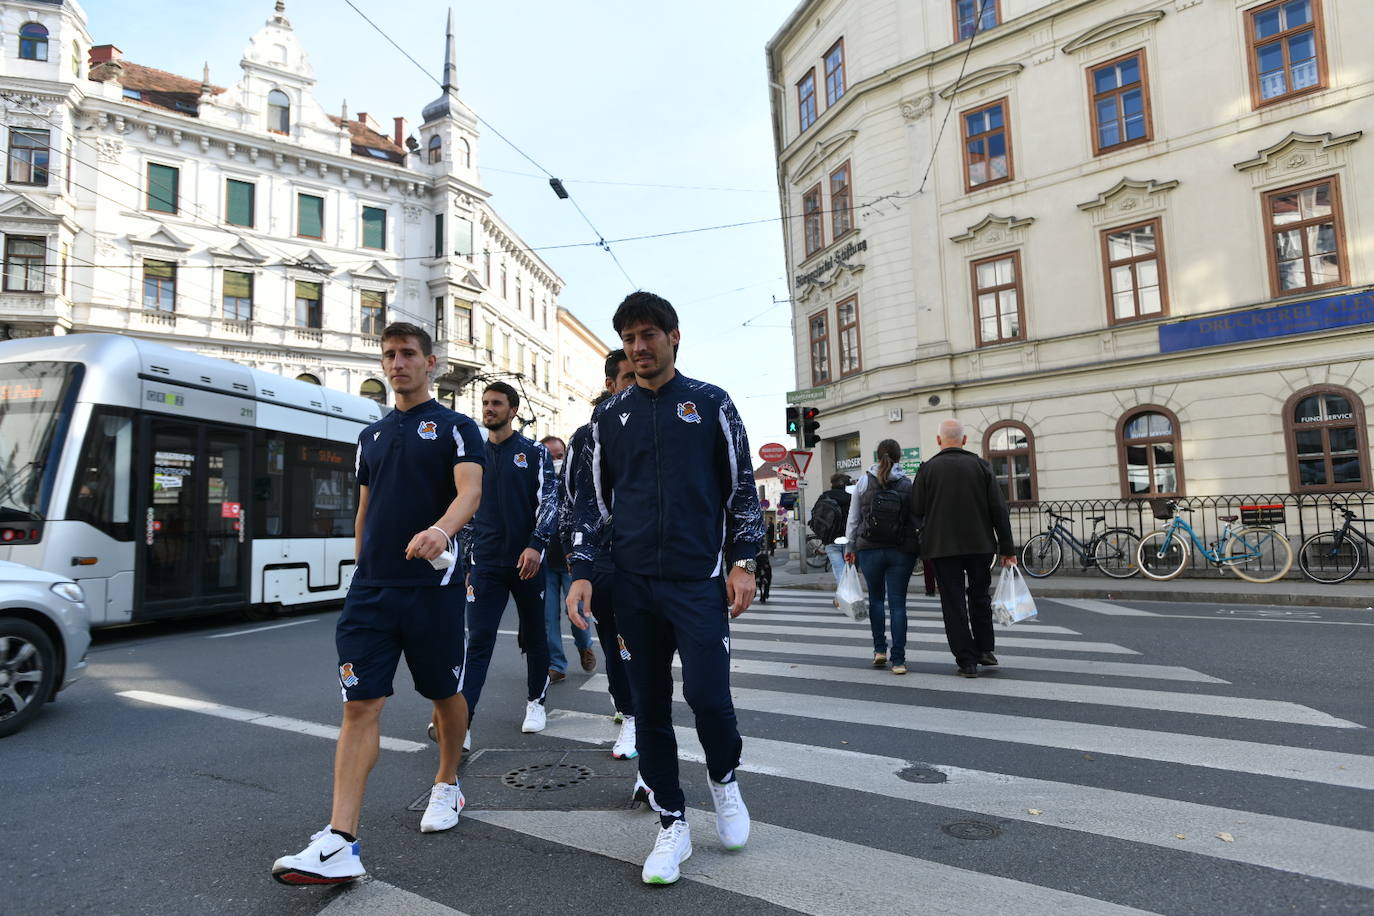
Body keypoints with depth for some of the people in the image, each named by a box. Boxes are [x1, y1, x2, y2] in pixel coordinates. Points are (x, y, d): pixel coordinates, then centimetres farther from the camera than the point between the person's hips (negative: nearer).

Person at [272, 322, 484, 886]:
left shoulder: (455, 427, 0)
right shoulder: (372, 436, 16)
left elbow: (470, 490, -17)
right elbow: (365, 510, 21)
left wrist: (441, 530, -37)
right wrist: (362, 571, 19)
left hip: (433, 586, -4)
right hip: (371, 588, 4)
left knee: (446, 694, 12)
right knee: (360, 704, -3)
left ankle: (447, 787, 35)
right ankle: (339, 845, -2)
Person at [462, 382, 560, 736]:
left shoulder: (535, 453, 3)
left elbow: (549, 501, -5)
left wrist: (536, 545, -18)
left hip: (527, 561, -2)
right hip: (485, 564, 2)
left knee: (534, 636, 10)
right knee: (478, 640, -6)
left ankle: (536, 702, 27)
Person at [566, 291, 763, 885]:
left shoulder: (710, 403, 5)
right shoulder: (609, 416, 11)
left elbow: (742, 487, 5)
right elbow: (592, 499, 12)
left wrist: (742, 562, -2)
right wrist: (582, 572, 3)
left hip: (700, 580, -3)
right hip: (633, 585, 3)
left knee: (707, 695, -10)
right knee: (649, 706, 7)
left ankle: (723, 779, 24)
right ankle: (672, 825, 23)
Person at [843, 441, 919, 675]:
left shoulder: (864, 483, 0)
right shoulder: (909, 485, -2)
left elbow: (853, 518, 3)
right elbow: (918, 519, -2)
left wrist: (850, 546, 11)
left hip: (870, 549, 1)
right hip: (902, 551, -1)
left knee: (875, 598, 18)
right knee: (898, 603, 3)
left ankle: (879, 649, 15)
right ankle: (898, 660, 2)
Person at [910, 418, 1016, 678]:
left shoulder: (928, 469, -4)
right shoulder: (980, 465, 1)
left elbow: (916, 511, -4)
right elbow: (999, 510, -1)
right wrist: (1007, 548, 4)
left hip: (942, 547, -2)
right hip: (980, 544, 2)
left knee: (954, 603, 4)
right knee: (980, 597, 20)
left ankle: (967, 661, 5)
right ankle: (985, 650, 23)